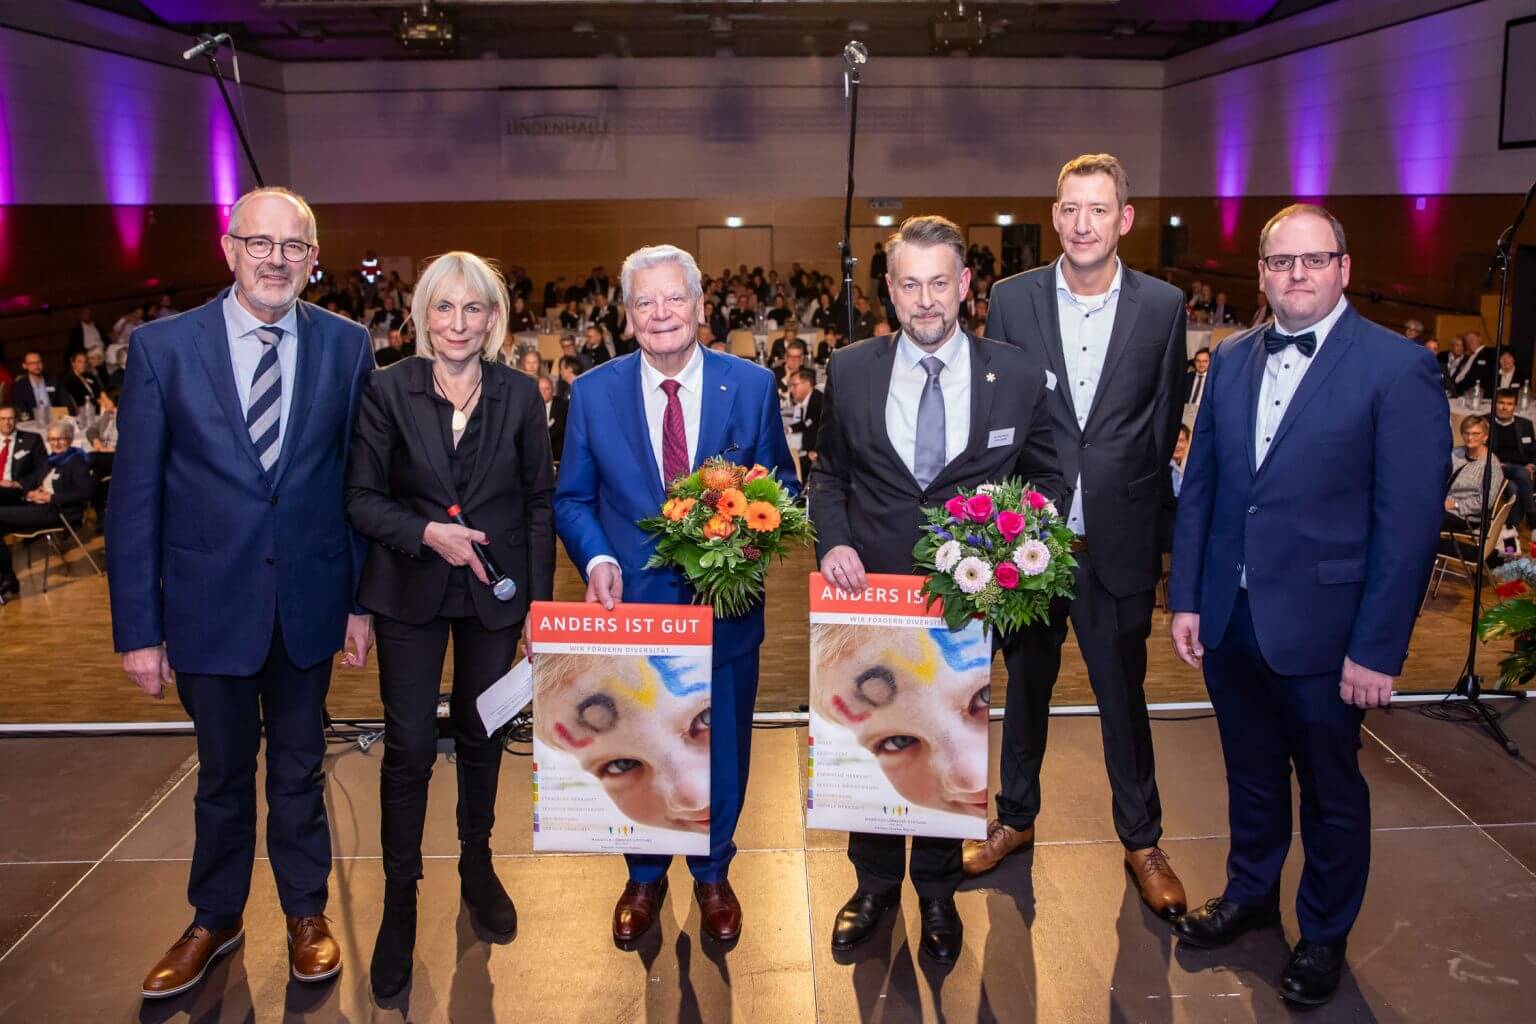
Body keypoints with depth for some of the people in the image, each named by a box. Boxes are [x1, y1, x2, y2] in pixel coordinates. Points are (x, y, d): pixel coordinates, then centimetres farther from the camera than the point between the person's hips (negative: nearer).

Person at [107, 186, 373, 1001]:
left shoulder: (346, 346, -3)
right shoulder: (163, 345, -7)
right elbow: (135, 495, -6)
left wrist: (361, 598, 0)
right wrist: (136, 626, -7)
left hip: (308, 600, 1)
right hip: (208, 601, 0)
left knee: (299, 766, 17)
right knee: (222, 771, 17)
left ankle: (306, 912, 36)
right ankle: (215, 918, 38)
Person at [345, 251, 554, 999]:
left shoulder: (519, 394, -2)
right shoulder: (388, 392, -6)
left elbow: (539, 501, 1)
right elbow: (362, 498, -5)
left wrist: (539, 598, -3)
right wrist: (428, 532, -21)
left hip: (493, 591, 2)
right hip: (410, 591, -1)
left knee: (481, 734, 16)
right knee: (409, 745, 0)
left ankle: (477, 869, 36)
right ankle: (399, 900, 17)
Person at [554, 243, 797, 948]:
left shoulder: (752, 386, -3)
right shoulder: (592, 393, -2)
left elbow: (782, 487, 2)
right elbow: (573, 499, 4)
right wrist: (598, 559, -15)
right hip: (632, 604, 0)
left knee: (723, 749, 15)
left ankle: (712, 875, 41)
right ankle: (644, 877, 41)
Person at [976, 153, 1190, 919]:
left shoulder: (1162, 306, -2)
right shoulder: (1012, 299, -2)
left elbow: (1166, 426, 2)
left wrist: (1150, 525, 0)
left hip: (1117, 540, -1)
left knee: (1123, 694, 11)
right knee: (1025, 685, 17)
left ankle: (1141, 841, 30)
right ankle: (1015, 817, 37)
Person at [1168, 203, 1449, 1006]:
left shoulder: (1397, 368, -12)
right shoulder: (1232, 359, 4)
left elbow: (1409, 521, -14)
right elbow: (1199, 484, 7)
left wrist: (1377, 648, -15)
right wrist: (1186, 598, 3)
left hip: (1321, 626, -4)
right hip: (1229, 618, 4)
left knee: (1331, 790, 15)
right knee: (1250, 774, 22)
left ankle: (1324, 933, 36)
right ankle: (1250, 893, 45)